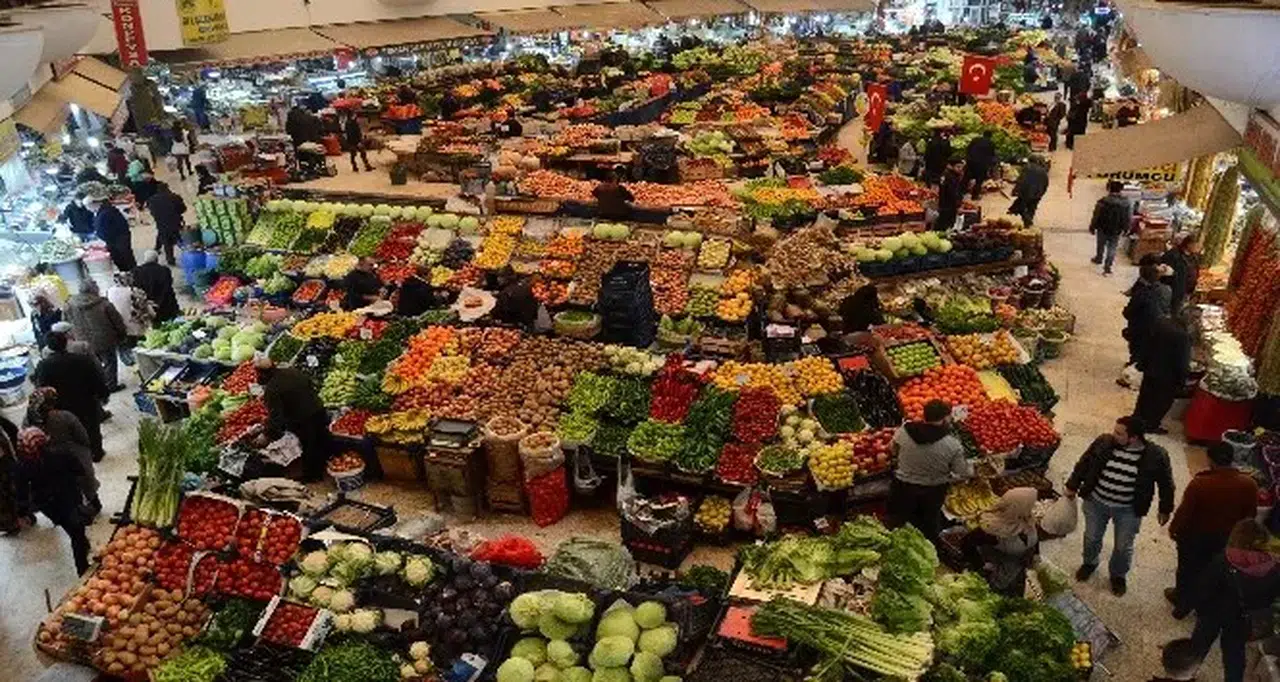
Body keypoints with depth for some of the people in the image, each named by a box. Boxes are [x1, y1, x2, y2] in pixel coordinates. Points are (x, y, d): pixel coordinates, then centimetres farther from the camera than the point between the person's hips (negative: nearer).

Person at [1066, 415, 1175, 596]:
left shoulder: (1156, 456, -20)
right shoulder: (1103, 442, -16)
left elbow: (1165, 484, -4)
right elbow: (1084, 464, -2)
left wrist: (1165, 509, 3)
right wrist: (1072, 486, 4)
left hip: (1128, 510, -2)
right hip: (1096, 502, 2)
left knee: (1123, 547, 15)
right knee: (1092, 537, 21)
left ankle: (1118, 575, 43)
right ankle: (1089, 563, 50)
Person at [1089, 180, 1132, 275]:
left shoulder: (1103, 202, -20)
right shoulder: (1127, 203, -9)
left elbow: (1096, 217, -14)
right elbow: (1129, 219, -2)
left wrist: (1092, 228, -1)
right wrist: (1125, 229, 12)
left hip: (1103, 229, -2)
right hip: (1117, 231, 2)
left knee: (1101, 245, 22)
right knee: (1112, 248, 14)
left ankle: (1099, 258, 45)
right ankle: (1107, 265, 6)